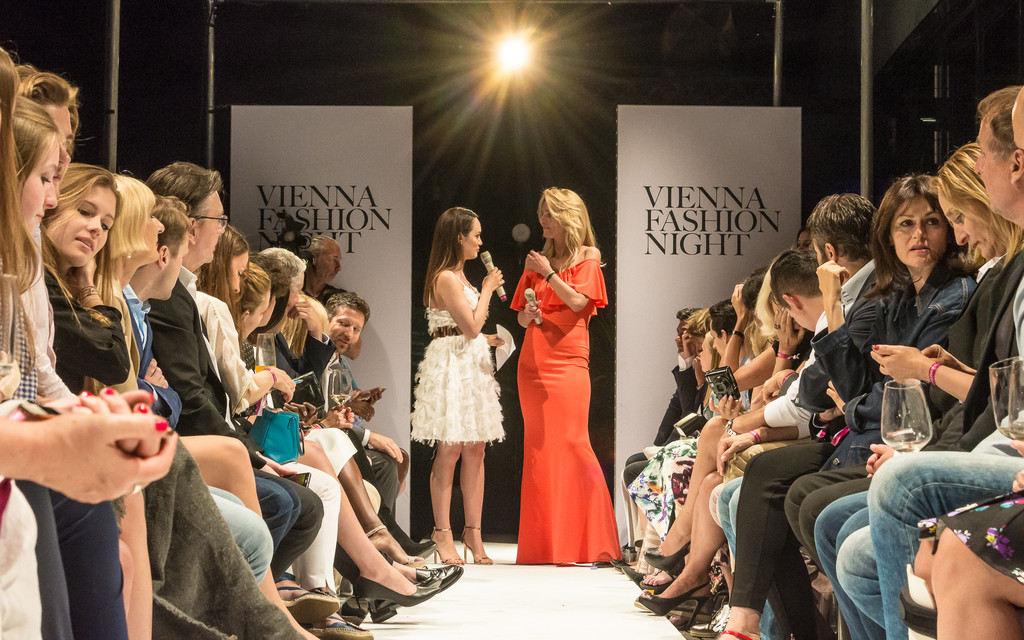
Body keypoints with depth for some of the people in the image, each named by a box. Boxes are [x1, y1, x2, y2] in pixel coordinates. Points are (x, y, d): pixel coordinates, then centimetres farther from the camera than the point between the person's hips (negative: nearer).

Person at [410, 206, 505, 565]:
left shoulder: (458, 276, 18)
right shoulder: (446, 278, -13)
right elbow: (472, 325, -16)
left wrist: (486, 340, 15)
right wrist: (487, 289, -6)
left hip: (471, 366, 9)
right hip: (451, 367, -9)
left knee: (475, 450, 6)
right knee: (450, 450, -7)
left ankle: (473, 532, 9)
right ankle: (442, 532, 0)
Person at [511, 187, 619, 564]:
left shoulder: (587, 256, 6)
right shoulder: (538, 260, 17)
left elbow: (577, 301, -8)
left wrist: (548, 273, -7)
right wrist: (529, 316, -3)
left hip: (568, 359, -5)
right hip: (533, 359, 5)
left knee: (568, 442, -11)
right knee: (539, 446, 2)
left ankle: (579, 542, -6)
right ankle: (545, 543, 6)